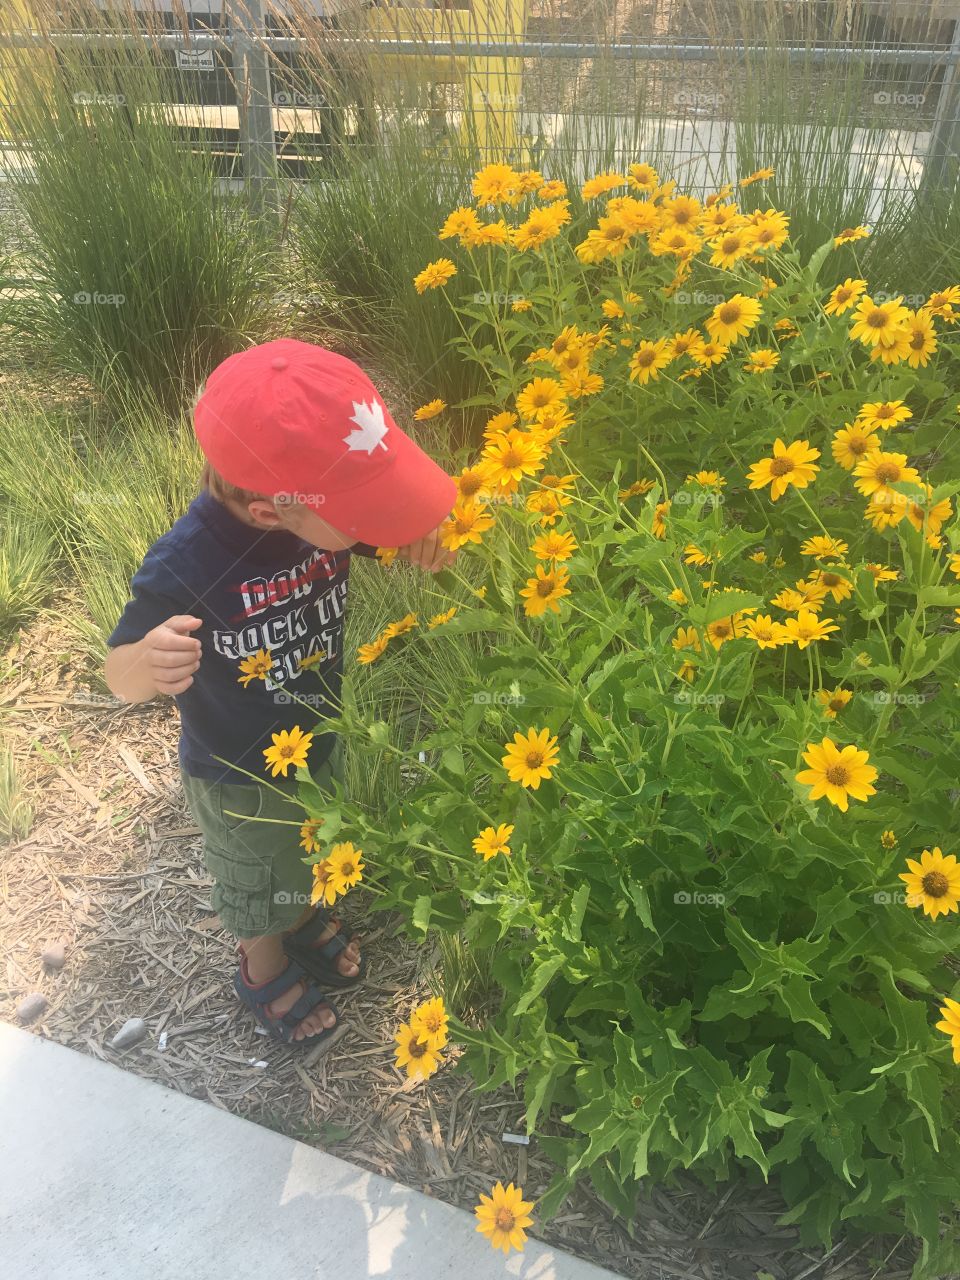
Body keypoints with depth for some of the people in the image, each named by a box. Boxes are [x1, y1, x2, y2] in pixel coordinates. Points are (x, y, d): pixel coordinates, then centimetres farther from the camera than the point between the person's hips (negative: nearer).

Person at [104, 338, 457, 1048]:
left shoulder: (328, 510, -23)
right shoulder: (185, 569, -38)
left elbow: (391, 535, -5)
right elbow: (121, 676, -25)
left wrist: (427, 534, -29)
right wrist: (151, 659, -49)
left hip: (322, 740, 5)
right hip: (242, 777, -5)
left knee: (315, 853, 34)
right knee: (259, 886, 26)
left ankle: (307, 921, 66)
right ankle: (267, 970, 58)